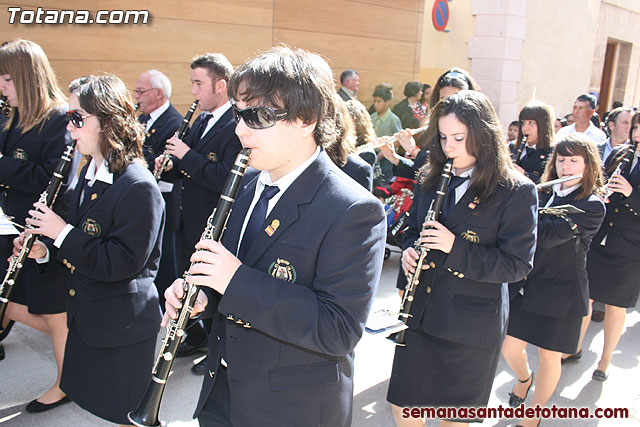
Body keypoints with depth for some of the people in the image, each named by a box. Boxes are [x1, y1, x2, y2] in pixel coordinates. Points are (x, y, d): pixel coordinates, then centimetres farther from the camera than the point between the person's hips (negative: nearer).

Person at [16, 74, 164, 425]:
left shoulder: (138, 187, -23)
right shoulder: (90, 173, 6)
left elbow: (122, 263, -26)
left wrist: (62, 233, -22)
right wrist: (45, 249, -3)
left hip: (122, 327, -9)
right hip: (87, 315, 9)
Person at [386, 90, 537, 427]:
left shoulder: (517, 192, -12)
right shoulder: (431, 179, 4)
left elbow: (517, 264, -14)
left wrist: (455, 247, -25)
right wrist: (409, 251, -8)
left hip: (473, 323, -4)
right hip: (420, 312, 4)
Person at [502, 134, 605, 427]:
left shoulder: (591, 206, -14)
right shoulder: (545, 193, 5)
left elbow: (546, 235, -27)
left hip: (561, 292, -4)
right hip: (526, 284, 4)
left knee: (549, 357, 10)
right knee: (509, 349, 8)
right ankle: (524, 378, 43)